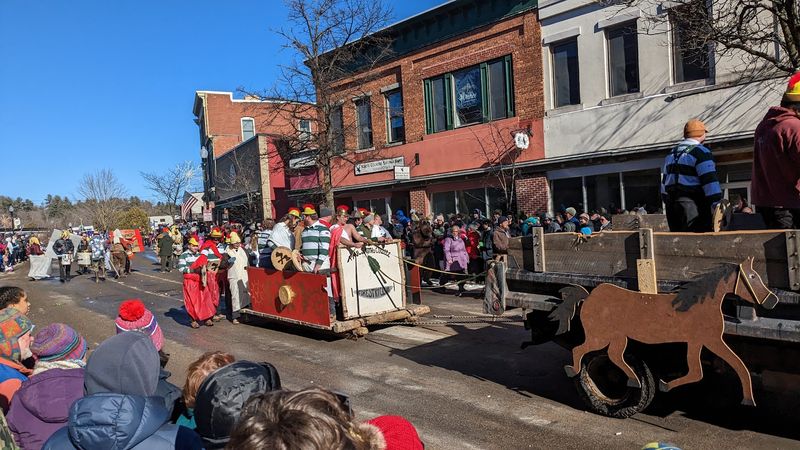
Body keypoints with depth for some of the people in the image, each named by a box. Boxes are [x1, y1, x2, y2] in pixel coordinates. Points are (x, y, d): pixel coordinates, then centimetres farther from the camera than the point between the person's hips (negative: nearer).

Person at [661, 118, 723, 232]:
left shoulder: (672, 153, 17)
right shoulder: (701, 152, -8)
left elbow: (665, 181, 20)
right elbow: (710, 181, -15)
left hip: (671, 203, 8)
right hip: (692, 204, -8)